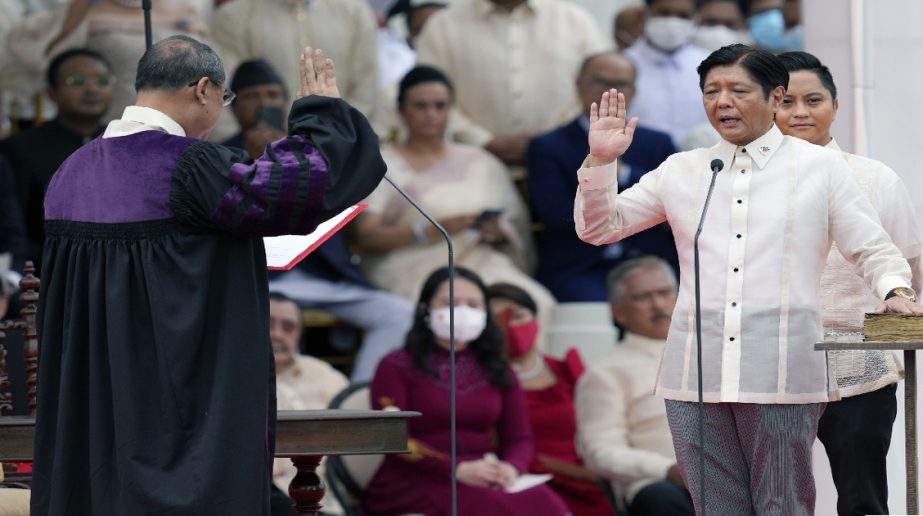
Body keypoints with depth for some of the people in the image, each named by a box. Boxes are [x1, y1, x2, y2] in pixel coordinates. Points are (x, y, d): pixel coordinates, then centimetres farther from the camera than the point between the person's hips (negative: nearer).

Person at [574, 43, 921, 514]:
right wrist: (600, 160, 2)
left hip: (782, 379, -3)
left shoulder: (820, 167, 8)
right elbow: (598, 227, 17)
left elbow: (873, 250, 7)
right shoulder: (681, 171, 14)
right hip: (697, 377, 3)